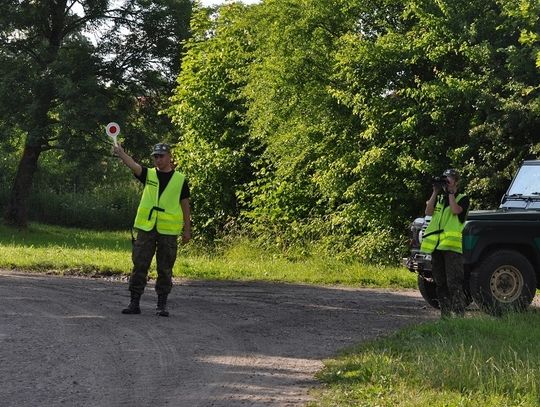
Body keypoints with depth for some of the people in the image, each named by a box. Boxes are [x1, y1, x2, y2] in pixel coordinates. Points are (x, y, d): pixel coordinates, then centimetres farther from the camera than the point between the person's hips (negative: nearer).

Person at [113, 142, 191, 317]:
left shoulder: (180, 179, 5)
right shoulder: (148, 174, 7)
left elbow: (185, 205, 7)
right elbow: (133, 165, -12)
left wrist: (187, 230, 4)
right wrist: (120, 153, -31)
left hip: (168, 230, -1)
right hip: (146, 228, 1)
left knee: (165, 269, 4)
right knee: (139, 265, 1)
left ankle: (162, 304, 11)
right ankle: (134, 302, 6)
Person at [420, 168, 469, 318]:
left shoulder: (462, 198, 5)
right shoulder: (438, 198, 20)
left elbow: (456, 210, -15)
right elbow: (428, 212, 5)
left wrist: (451, 193, -6)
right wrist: (435, 193, 1)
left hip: (452, 245, -6)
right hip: (436, 245, 6)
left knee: (454, 283, -13)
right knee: (440, 283, 10)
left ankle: (459, 313, -14)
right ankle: (444, 314, 17)